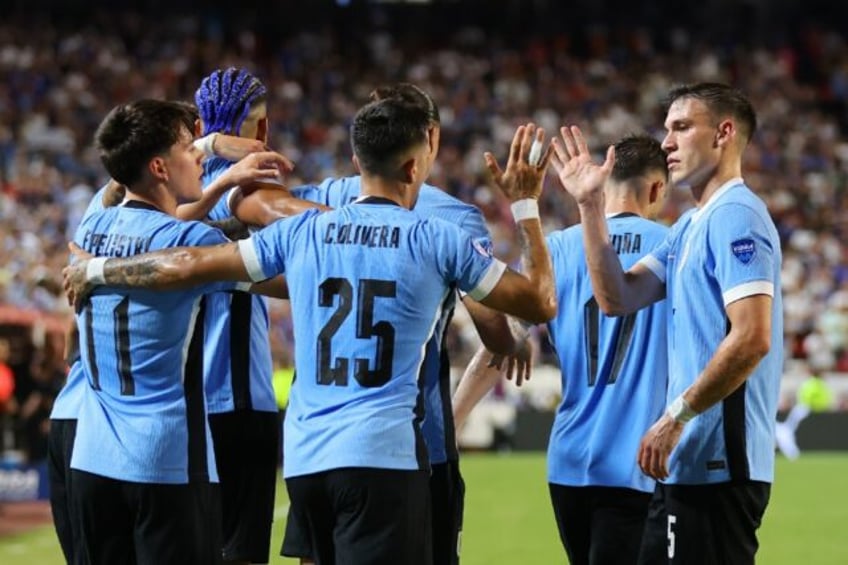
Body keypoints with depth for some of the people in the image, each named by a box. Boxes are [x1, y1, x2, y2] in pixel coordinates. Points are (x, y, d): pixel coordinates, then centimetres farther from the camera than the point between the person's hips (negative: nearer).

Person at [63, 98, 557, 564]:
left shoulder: (301, 232, 8)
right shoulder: (437, 240, -1)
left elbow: (188, 265, 11)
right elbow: (541, 303, 7)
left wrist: (96, 270, 26)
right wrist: (526, 204, 17)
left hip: (304, 457, 5)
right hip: (382, 455, -5)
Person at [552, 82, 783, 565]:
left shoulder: (735, 217, -14)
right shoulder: (690, 226, 17)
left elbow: (752, 339, -22)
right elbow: (617, 297, 14)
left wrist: (677, 416, -17)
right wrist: (591, 205, 9)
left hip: (717, 465, -10)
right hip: (689, 462, 10)